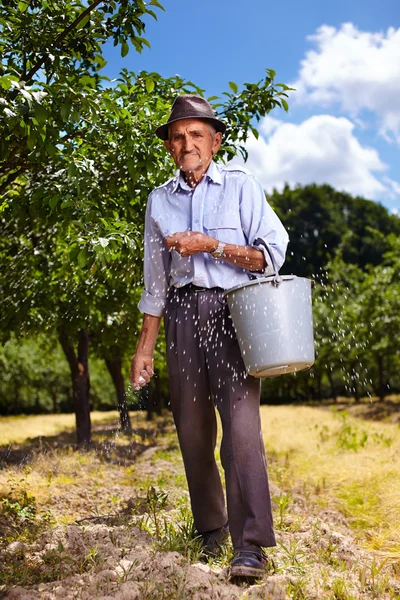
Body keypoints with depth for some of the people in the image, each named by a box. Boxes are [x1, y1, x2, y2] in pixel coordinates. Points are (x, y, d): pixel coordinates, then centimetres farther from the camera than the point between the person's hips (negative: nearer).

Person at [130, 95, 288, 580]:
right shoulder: (160, 200, 15)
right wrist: (144, 348, 13)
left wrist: (210, 245, -11)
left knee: (240, 422, -13)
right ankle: (210, 530, 19)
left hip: (231, 308, -3)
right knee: (192, 427, 5)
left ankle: (251, 544, -8)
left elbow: (272, 253, -1)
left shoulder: (240, 184, 6)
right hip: (183, 313, 4)